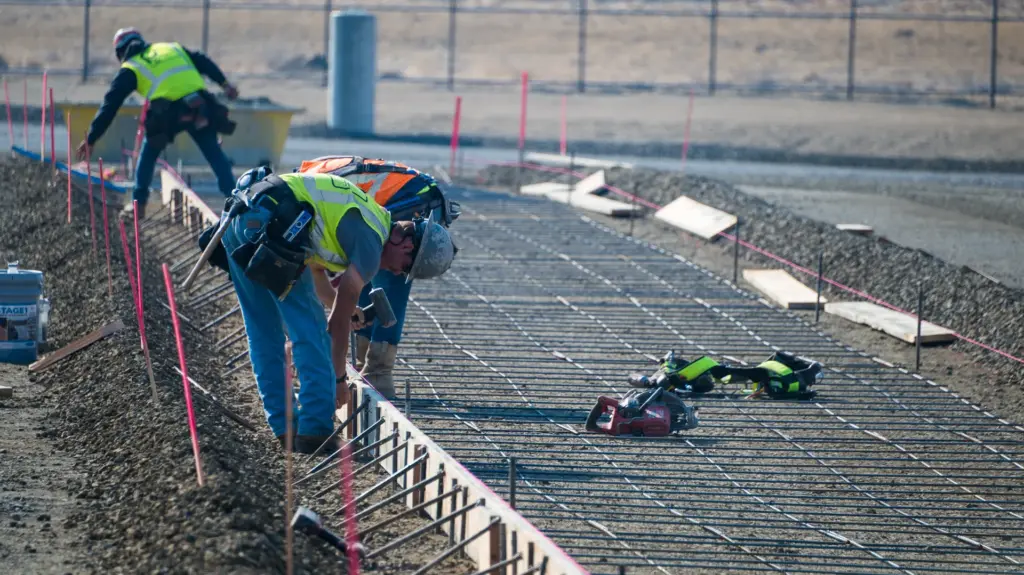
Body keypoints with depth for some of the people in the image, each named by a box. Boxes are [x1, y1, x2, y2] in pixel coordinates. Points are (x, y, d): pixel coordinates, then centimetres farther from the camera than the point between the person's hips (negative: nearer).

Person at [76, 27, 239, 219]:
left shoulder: (129, 70, 16)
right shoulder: (172, 48, 28)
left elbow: (109, 106, 14)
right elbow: (202, 62, 18)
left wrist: (91, 138, 17)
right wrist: (224, 83, 15)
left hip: (170, 113, -3)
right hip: (201, 109, 3)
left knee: (149, 152, 20)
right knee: (214, 154, 13)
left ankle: (139, 203, 17)